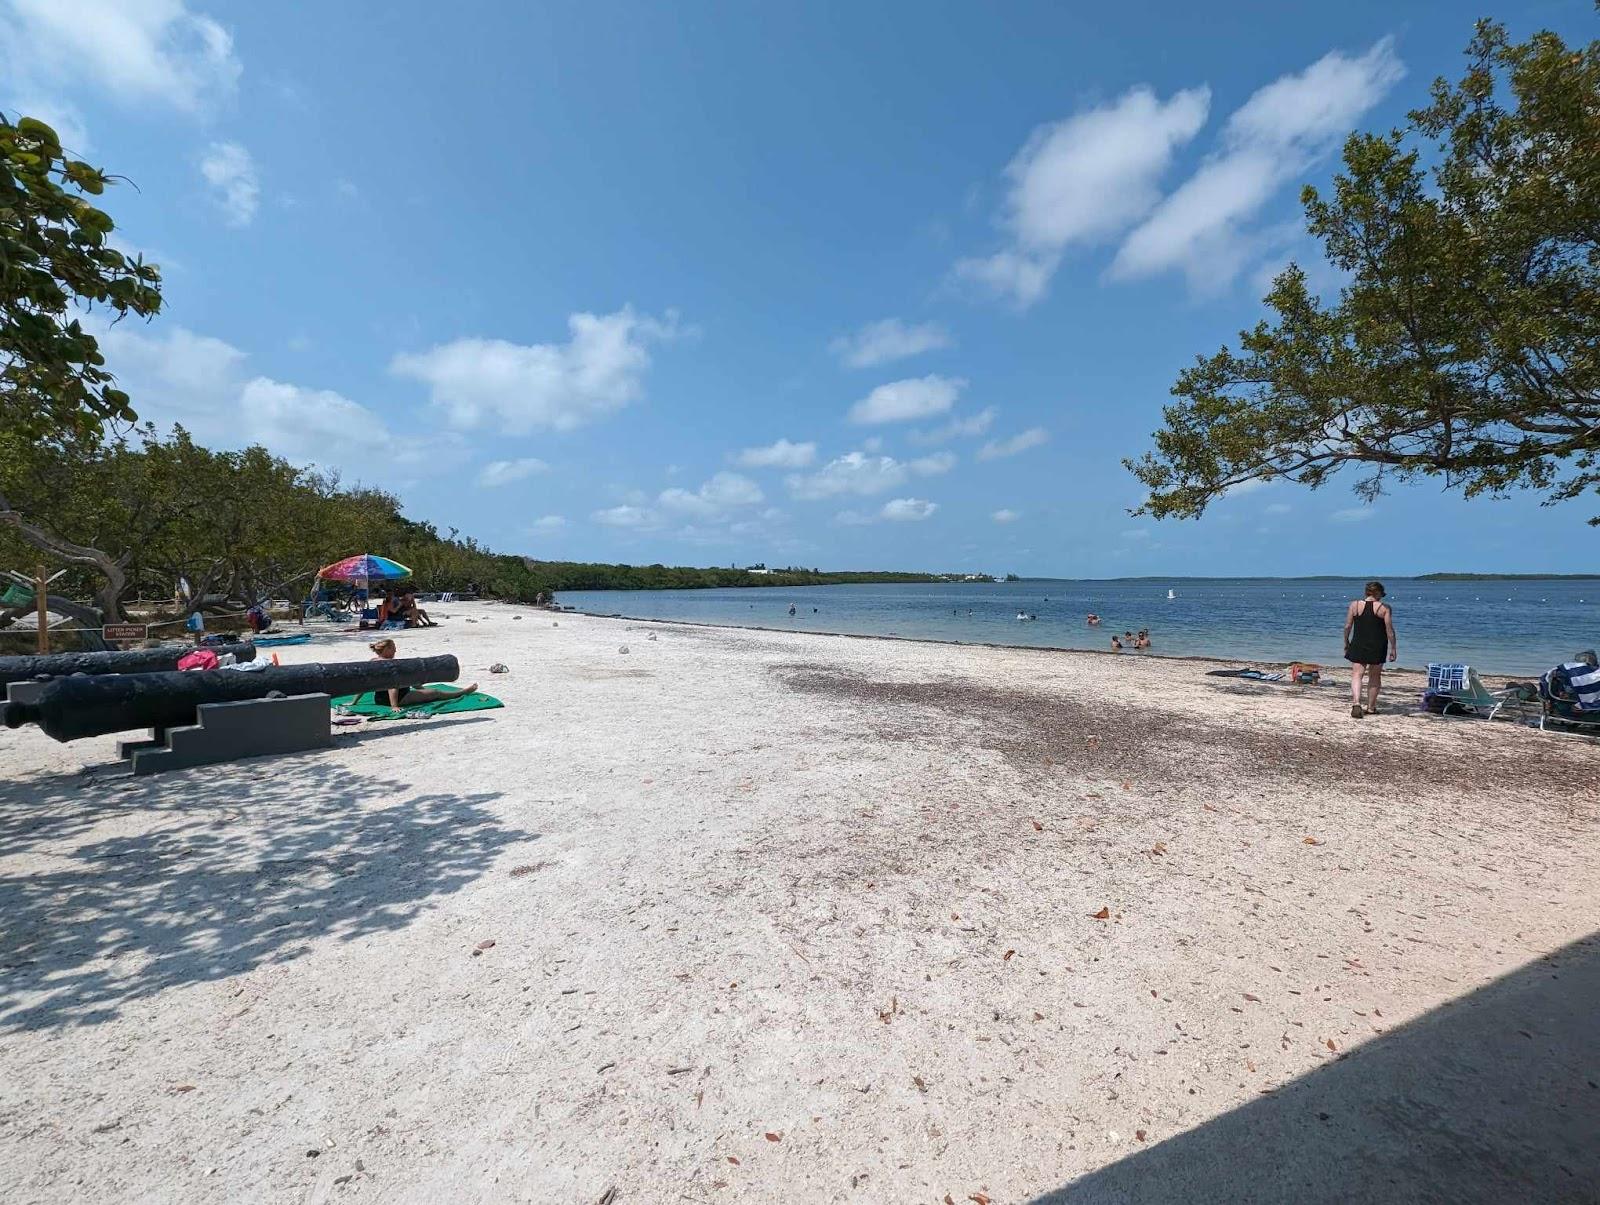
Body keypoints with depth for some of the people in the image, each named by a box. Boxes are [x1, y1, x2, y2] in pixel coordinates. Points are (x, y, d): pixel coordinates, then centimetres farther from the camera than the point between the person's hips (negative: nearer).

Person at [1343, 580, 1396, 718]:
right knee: (1375, 676, 13)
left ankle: (1356, 703, -21)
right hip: (1378, 647, 0)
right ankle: (1371, 707, 20)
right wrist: (1393, 648, 2)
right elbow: (1389, 630, -5)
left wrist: (1346, 642, 12)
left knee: (1356, 674, -1)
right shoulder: (1384, 607, -5)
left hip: (1358, 645, 0)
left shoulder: (1354, 605, -1)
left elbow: (1348, 626, 1)